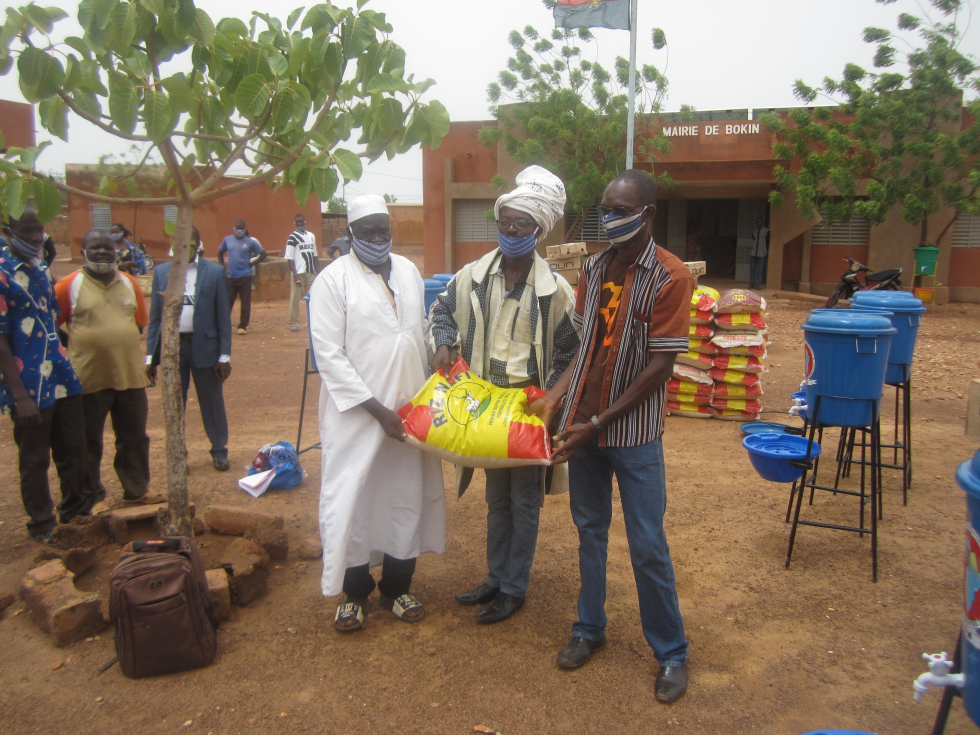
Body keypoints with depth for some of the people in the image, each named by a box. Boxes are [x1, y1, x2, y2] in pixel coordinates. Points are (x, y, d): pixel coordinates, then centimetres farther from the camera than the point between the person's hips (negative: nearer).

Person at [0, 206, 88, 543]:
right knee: (35, 461, 8)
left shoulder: (39, 267, 10)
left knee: (73, 451, 16)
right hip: (31, 388, -7)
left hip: (63, 380, 7)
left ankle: (75, 509, 35)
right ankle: (43, 528, 23)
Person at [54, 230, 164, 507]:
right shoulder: (69, 285, -5)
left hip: (130, 376, 4)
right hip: (88, 379, -3)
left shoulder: (129, 283, 7)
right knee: (89, 442, 9)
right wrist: (78, 343, -4)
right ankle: (92, 497, 24)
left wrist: (120, 340, 9)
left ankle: (137, 490, 28)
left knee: (134, 438, 13)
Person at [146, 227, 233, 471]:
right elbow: (154, 317, 6)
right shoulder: (161, 272, 5)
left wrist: (225, 355, -6)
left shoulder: (215, 272, -2)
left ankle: (219, 451, 22)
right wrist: (150, 356, 3)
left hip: (204, 345, -2)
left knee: (212, 401, 8)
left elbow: (223, 316, -2)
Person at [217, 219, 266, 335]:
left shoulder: (250, 242, 1)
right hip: (231, 277, 2)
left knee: (245, 303, 2)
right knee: (227, 302, 2)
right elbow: (220, 253, 23)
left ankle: (243, 326, 11)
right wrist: (223, 267, 12)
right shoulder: (227, 240, 9)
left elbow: (263, 254, 6)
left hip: (245, 277, -2)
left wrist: (252, 263, -1)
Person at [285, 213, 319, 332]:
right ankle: (293, 323, 4)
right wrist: (295, 275, -15)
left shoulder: (311, 236, 14)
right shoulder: (292, 238, -2)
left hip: (311, 273, 5)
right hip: (298, 273, -5)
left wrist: (319, 271, 10)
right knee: (295, 298, -3)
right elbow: (290, 258, -7)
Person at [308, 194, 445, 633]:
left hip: (409, 409, 5)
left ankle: (397, 587, 29)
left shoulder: (408, 272, 9)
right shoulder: (333, 280, -7)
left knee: (407, 497, 12)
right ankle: (354, 592, 23)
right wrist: (376, 408, -16)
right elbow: (328, 354, -12)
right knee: (351, 500, 3)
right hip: (357, 412, -5)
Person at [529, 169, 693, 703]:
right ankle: (590, 628, 35)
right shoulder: (594, 268, 6)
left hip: (633, 432, -5)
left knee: (648, 547, 4)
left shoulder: (670, 277, -12)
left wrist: (599, 423, -16)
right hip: (581, 423, 5)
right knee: (590, 531, 17)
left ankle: (671, 652, 24)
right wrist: (555, 398, -3)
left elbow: (660, 365, -15)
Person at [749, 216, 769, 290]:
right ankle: (751, 284, 6)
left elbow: (768, 241, 6)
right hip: (753, 253, 3)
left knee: (759, 270, -5)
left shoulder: (766, 231, 4)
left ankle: (757, 285, -4)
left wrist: (768, 250, 0)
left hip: (761, 254, -3)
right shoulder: (753, 231, 15)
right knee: (752, 269, 1)